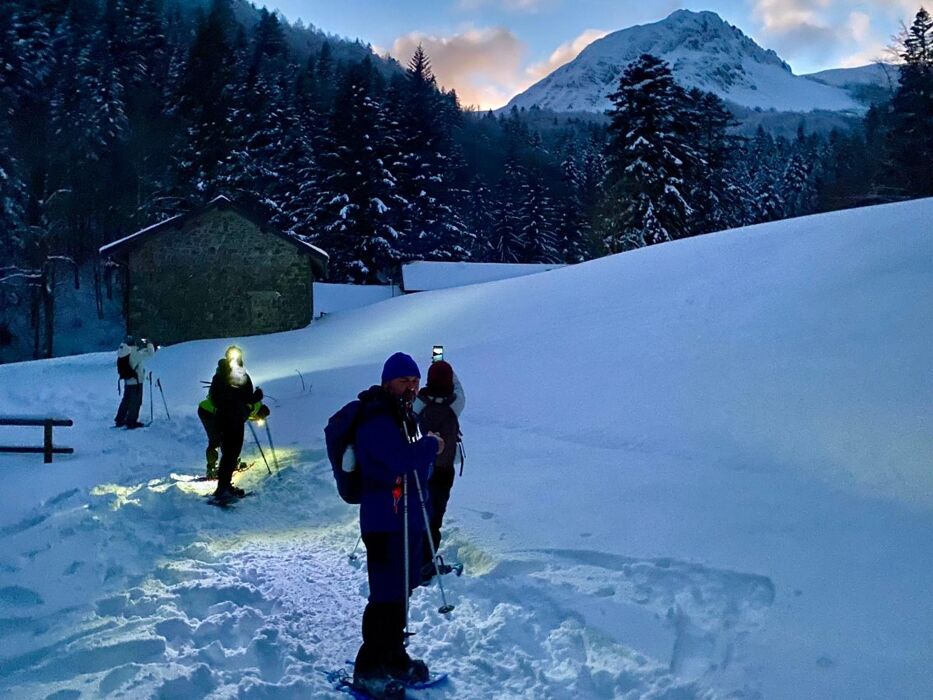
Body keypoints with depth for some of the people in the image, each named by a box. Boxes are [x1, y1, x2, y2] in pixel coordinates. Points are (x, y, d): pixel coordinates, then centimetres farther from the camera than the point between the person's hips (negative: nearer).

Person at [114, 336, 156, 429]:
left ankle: (119, 420, 25)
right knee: (135, 402, 3)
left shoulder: (123, 353, 3)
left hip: (127, 382, 7)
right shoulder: (135, 354, -20)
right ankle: (131, 422, 6)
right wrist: (149, 344, 0)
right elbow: (150, 354, -17)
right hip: (136, 382, -7)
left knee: (126, 401, 19)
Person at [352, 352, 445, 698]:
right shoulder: (376, 420, -15)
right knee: (387, 596, -6)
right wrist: (431, 446, -13)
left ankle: (394, 658, 30)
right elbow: (399, 460, -28)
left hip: (410, 518, 10)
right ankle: (368, 669, 5)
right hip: (385, 520, -10)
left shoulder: (405, 418, 16)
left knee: (402, 591, 17)